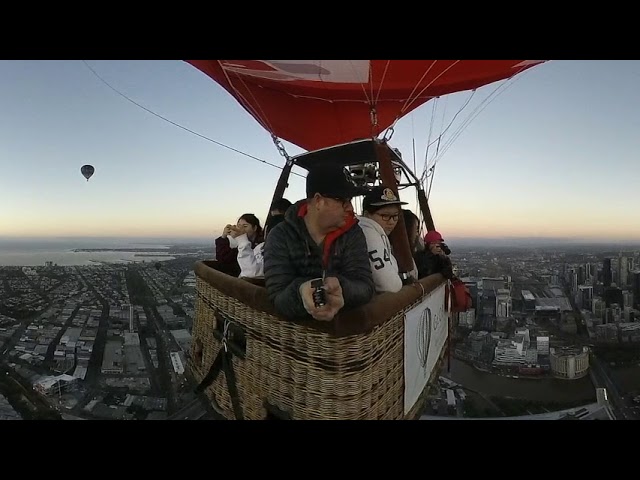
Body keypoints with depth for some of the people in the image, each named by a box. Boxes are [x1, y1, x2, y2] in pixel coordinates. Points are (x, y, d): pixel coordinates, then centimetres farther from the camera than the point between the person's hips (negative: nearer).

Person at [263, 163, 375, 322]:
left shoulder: (352, 233, -1)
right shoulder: (280, 237, -7)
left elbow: (365, 286, -10)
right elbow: (278, 296, -14)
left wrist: (340, 291, -30)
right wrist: (301, 293, -34)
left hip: (347, 321, 1)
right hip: (296, 325, -1)